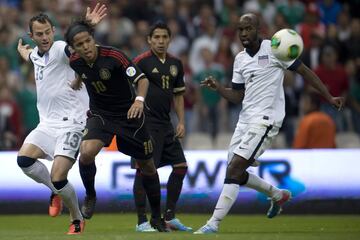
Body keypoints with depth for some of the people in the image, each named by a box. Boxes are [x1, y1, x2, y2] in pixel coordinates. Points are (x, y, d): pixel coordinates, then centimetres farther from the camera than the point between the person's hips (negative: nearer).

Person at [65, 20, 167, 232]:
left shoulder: (114, 56, -23)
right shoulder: (76, 61, -9)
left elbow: (142, 79, -26)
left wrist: (139, 99, -45)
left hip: (128, 114, -2)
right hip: (99, 114, 2)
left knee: (147, 166, 6)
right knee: (86, 152, -27)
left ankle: (157, 217, 25)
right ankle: (90, 196, 0)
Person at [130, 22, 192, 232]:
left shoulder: (175, 64, 11)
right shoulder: (142, 61, -8)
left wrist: (181, 122, 12)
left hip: (166, 124, 7)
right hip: (146, 123, -7)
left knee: (181, 167, 7)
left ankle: (170, 217, 17)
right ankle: (142, 221, -2)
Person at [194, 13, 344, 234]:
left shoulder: (274, 49, -7)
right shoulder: (240, 59, 13)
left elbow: (305, 71, -3)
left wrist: (329, 98, -7)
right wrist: (218, 87, -2)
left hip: (266, 119, -8)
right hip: (246, 119, 8)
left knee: (234, 170, -16)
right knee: (236, 173, 8)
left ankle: (213, 224, -16)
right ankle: (277, 194, 32)